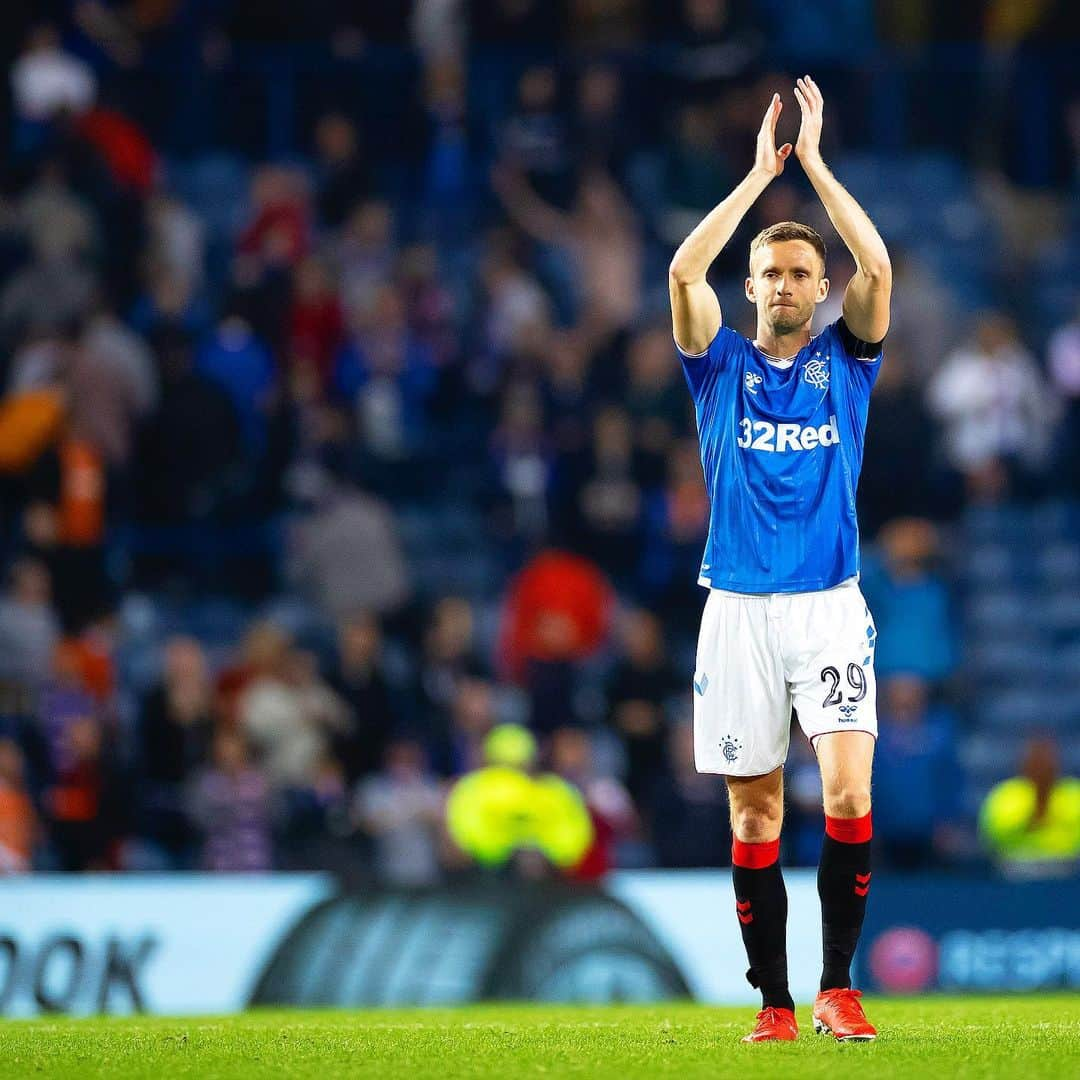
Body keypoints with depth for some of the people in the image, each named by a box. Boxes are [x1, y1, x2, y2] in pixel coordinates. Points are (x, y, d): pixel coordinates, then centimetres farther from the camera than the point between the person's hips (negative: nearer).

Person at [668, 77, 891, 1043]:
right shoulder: (723, 365, 8)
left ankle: (838, 987, -6)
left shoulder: (845, 362, 8)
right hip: (739, 609, 1)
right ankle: (774, 1002, 7)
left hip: (830, 606, -1)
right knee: (755, 816, 2)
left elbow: (878, 268, -7)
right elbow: (684, 270, -7)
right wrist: (761, 174, -7)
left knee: (849, 796, -15)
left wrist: (815, 164, -6)